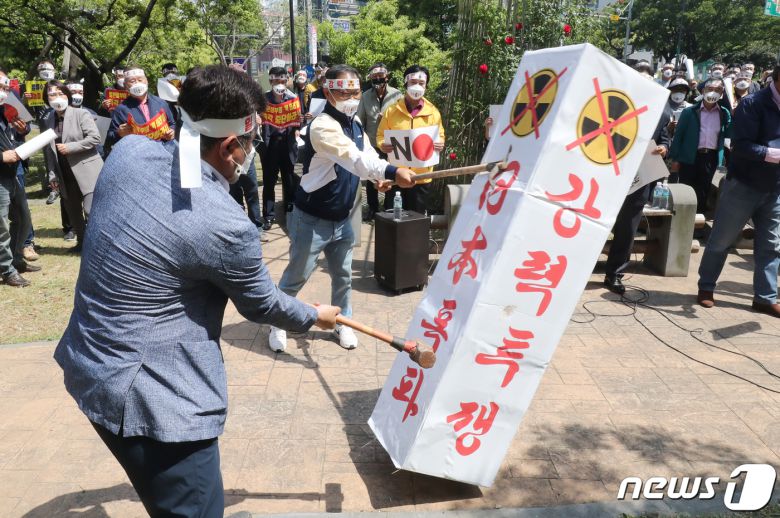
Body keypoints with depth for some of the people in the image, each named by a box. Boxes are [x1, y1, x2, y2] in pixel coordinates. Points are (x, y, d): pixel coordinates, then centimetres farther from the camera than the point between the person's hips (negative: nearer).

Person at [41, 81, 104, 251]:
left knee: (91, 210, -15)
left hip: (87, 171, -6)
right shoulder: (48, 122, 12)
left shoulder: (81, 114, -4)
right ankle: (81, 242, 28)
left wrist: (69, 147, -16)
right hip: (66, 175, 6)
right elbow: (48, 151, 15)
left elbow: (95, 138, -14)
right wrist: (52, 175, 8)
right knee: (73, 212, 13)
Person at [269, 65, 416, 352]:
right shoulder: (322, 126, -25)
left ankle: (343, 323, 37)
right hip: (311, 219, -7)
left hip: (342, 218, 8)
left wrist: (380, 177, -13)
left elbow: (367, 153, 11)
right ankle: (277, 323, 28)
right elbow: (354, 158, -40)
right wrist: (392, 171, -53)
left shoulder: (355, 123, 4)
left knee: (343, 275, 18)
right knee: (297, 276, 7)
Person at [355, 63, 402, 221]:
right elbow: (360, 121, 4)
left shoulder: (397, 95, -7)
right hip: (371, 145, 2)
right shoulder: (365, 96, 1)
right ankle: (372, 208, 30)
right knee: (370, 179, 14)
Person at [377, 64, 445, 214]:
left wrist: (439, 145, -15)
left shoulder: (433, 112, 2)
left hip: (421, 175, 0)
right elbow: (381, 135, 4)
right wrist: (383, 145, -18)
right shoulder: (392, 110, 0)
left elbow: (440, 137, 8)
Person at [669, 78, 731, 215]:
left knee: (703, 193, 8)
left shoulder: (724, 113, 8)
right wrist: (675, 159, -5)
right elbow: (678, 135, 0)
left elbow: (729, 135, 6)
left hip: (711, 158, 2)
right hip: (690, 157, -2)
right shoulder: (690, 111, 1)